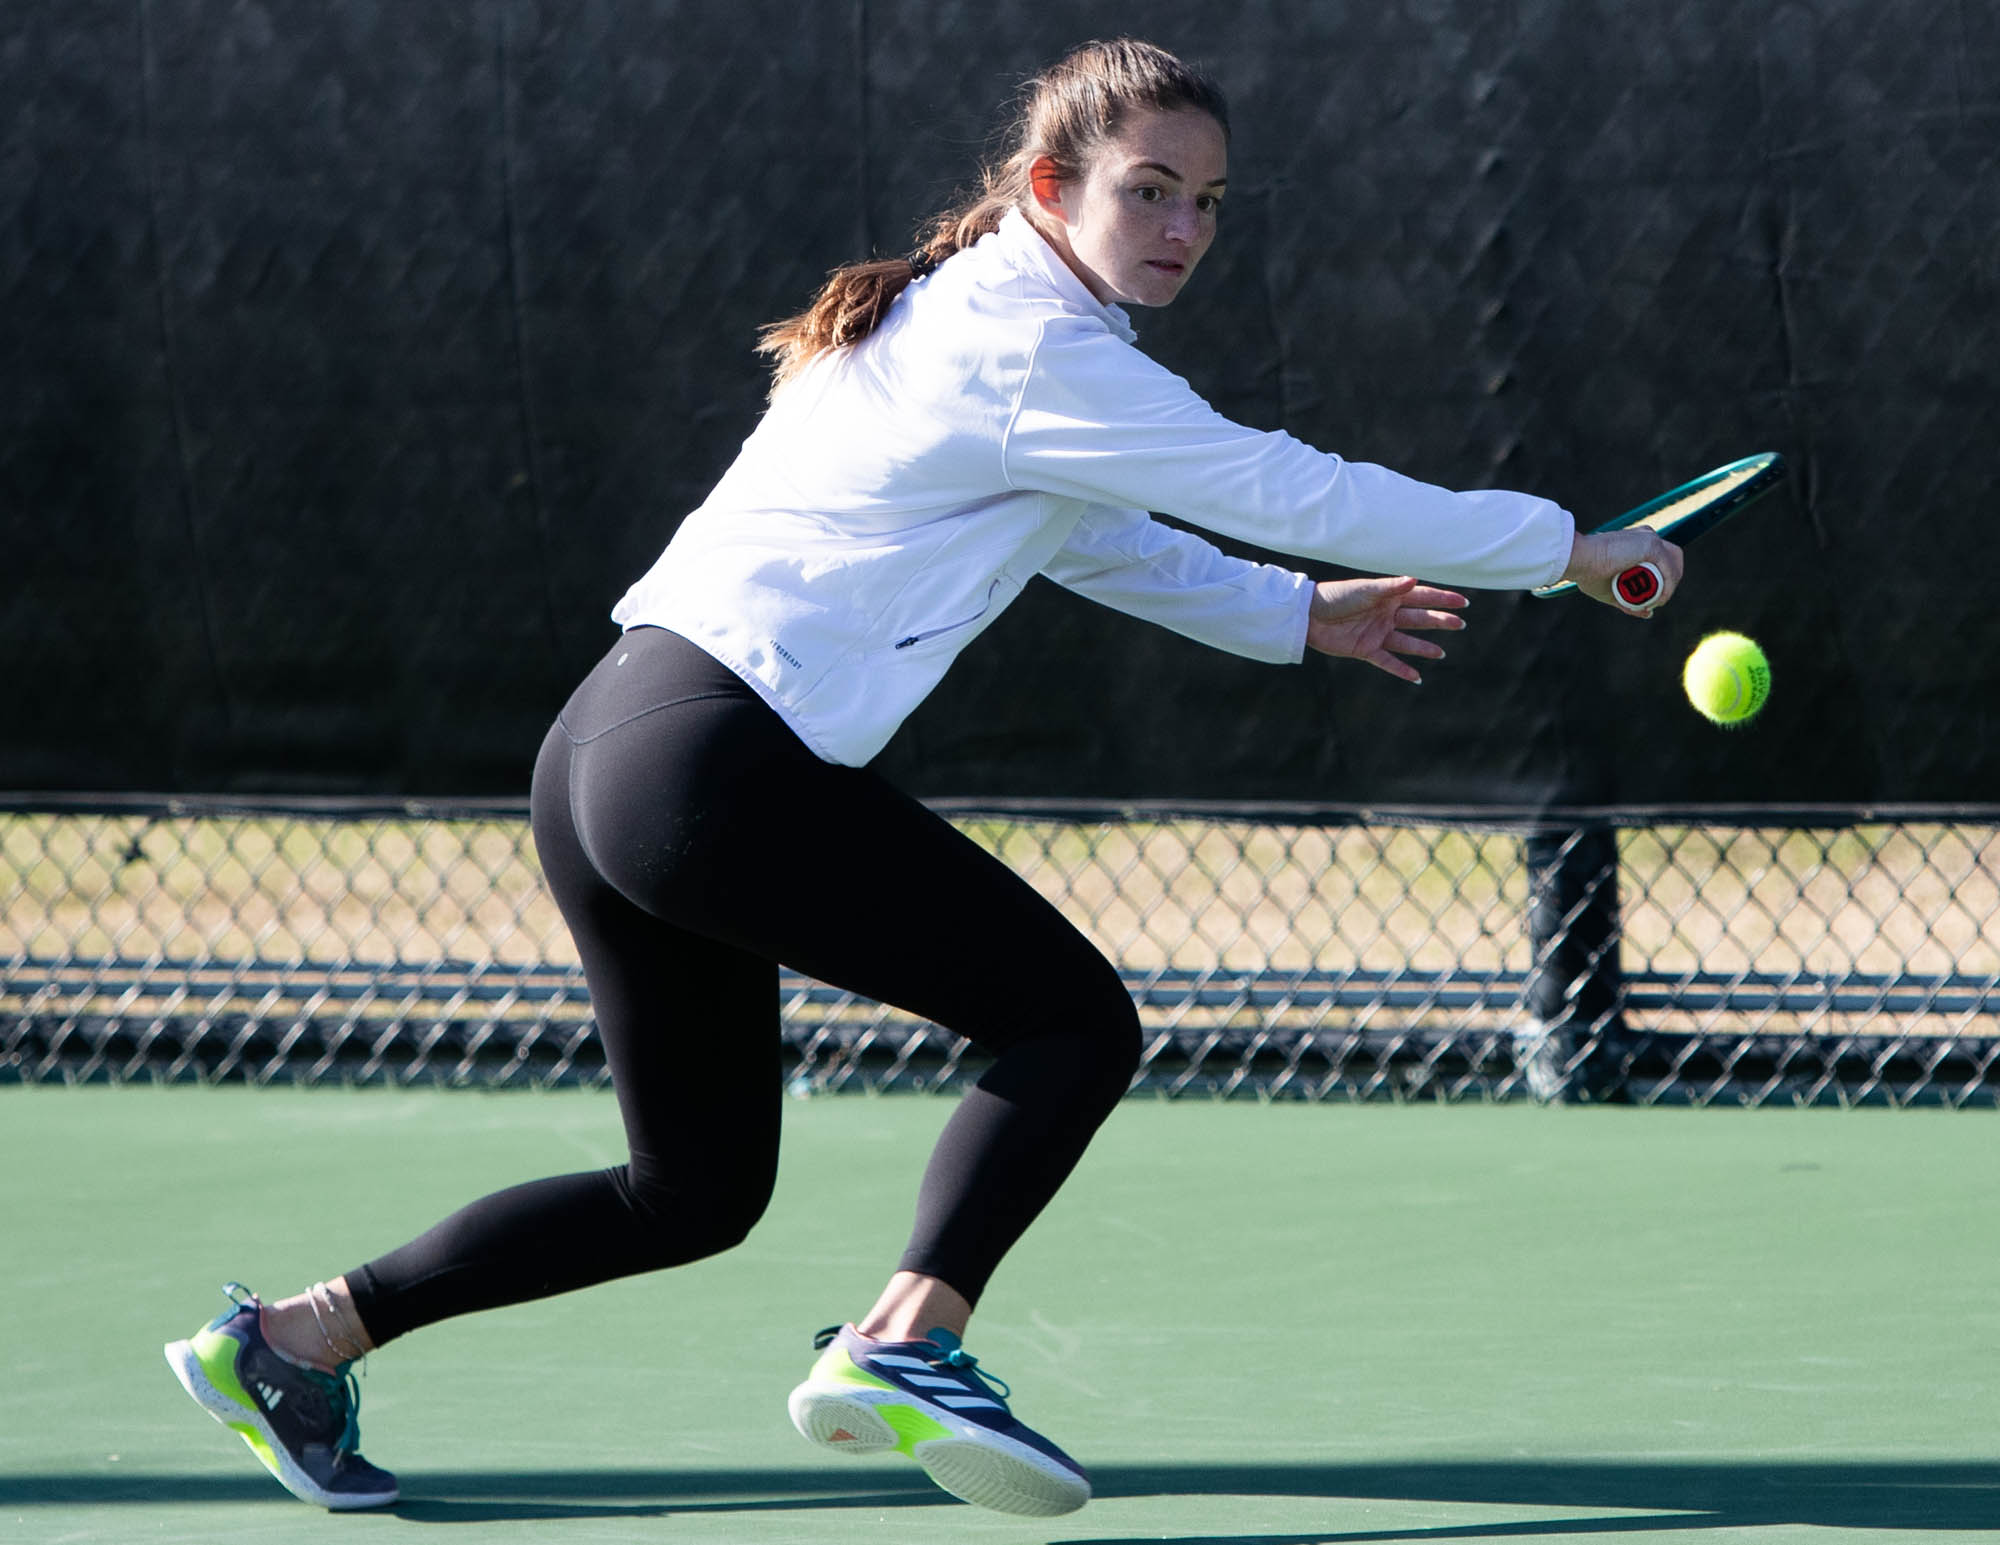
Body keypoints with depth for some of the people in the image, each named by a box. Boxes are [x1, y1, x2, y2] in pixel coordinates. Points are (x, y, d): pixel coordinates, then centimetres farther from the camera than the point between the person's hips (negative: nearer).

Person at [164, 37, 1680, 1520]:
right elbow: (1290, 488, -11)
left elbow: (1101, 545, 35)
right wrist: (1573, 547, -4)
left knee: (699, 1189, 17)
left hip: (607, 750, 10)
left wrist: (1299, 617, 31)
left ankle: (290, 1338, 17)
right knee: (1075, 1019, -6)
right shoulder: (1032, 353, -11)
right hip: (720, 763, -10)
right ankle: (908, 1341, -20)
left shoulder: (958, 318, 19)